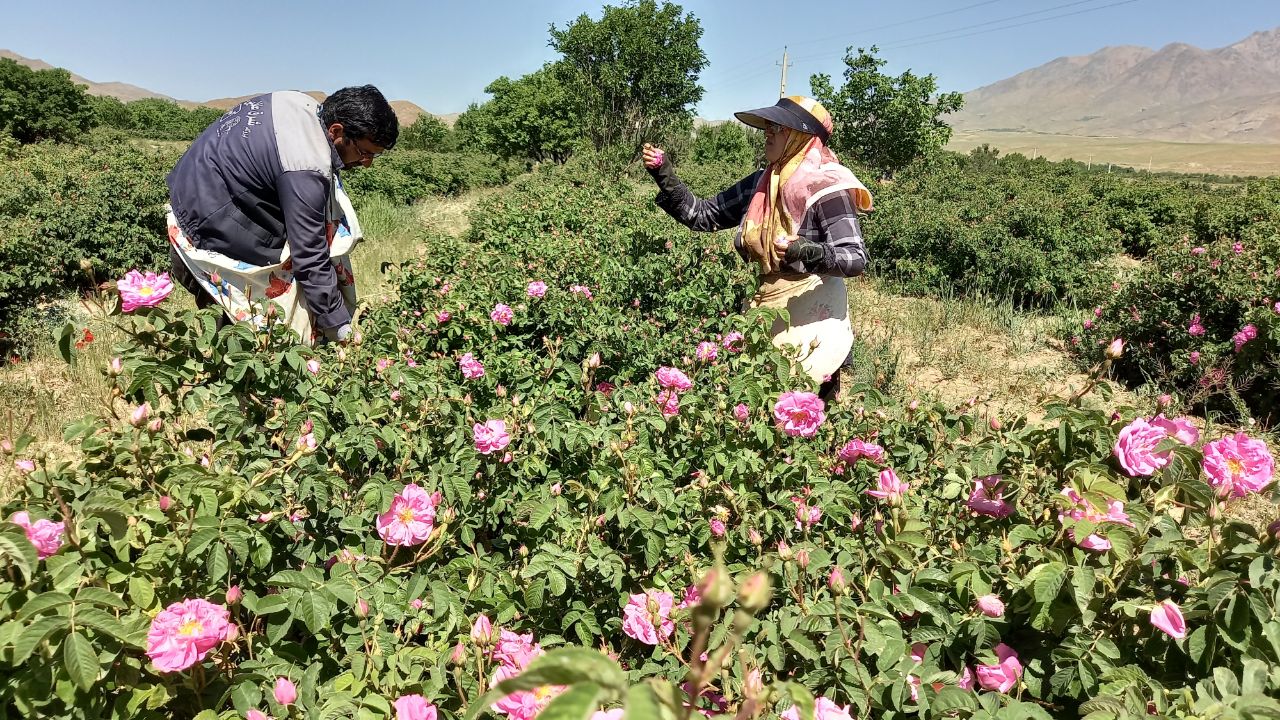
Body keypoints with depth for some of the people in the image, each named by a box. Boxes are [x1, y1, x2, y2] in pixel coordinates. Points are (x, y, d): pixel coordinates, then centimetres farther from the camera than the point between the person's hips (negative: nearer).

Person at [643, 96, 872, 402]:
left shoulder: (826, 187, -12)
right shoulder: (760, 184, 7)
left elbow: (856, 258, -18)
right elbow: (701, 215, 11)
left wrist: (807, 251, -36)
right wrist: (664, 175, 0)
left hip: (809, 320, -6)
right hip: (763, 315, 6)